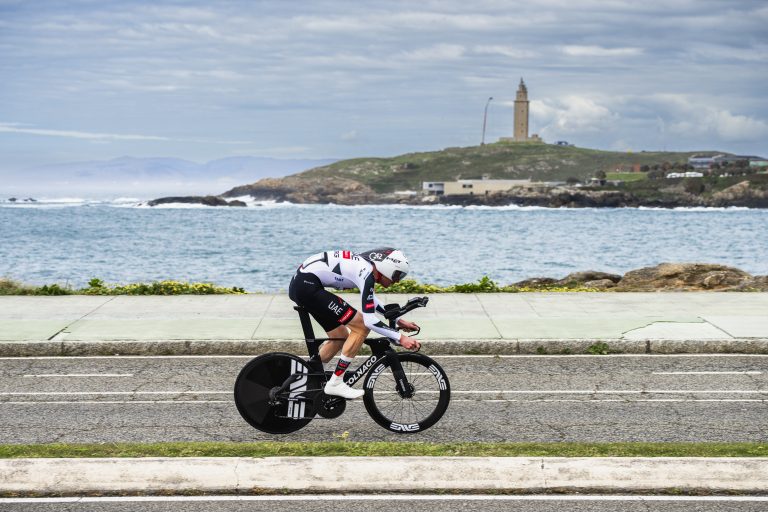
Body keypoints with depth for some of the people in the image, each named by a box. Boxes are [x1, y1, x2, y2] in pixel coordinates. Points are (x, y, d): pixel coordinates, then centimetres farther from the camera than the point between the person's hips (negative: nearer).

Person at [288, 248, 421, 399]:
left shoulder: (365, 265, 12)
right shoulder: (367, 273, -16)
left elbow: (371, 300, 30)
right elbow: (369, 320, -20)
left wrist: (397, 320, 26)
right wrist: (400, 338, -17)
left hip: (299, 284, 10)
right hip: (307, 285, -10)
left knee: (341, 337, 18)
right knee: (361, 326, -9)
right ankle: (335, 383, -4)